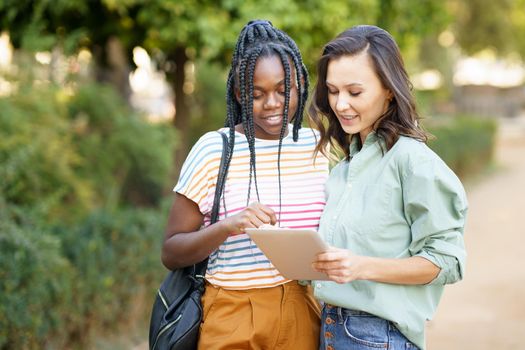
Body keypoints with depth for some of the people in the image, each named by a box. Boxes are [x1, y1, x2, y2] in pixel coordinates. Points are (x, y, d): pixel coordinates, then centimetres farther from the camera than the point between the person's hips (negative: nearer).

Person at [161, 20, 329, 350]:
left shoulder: (318, 147, 4)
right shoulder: (213, 150, -7)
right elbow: (171, 253, -7)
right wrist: (228, 226, -23)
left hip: (302, 314, 3)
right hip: (233, 321, -3)